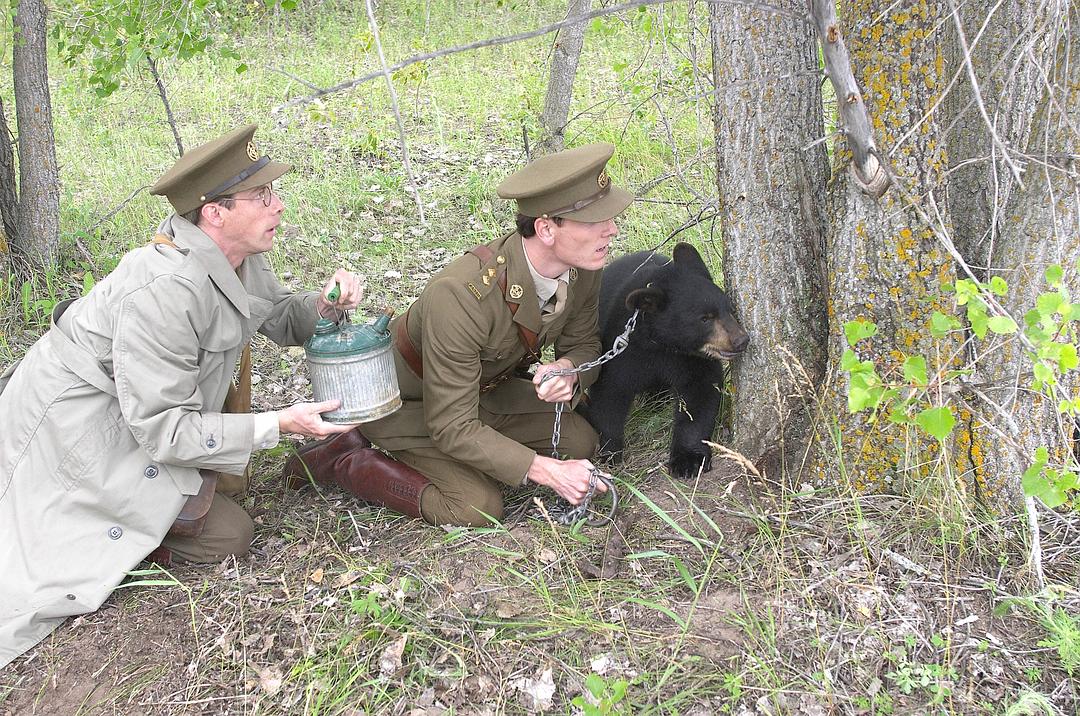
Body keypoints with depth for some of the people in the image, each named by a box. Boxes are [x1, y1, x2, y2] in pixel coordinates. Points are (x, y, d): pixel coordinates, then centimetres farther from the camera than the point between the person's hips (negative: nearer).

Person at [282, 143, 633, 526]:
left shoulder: (583, 269, -20)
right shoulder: (461, 296, -41)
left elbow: (584, 345, -1)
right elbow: (453, 428, -34)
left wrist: (568, 370, -26)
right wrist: (547, 471, -35)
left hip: (483, 388, 7)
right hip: (405, 399, -7)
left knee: (579, 441, -4)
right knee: (477, 507, -21)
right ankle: (343, 461, -2)